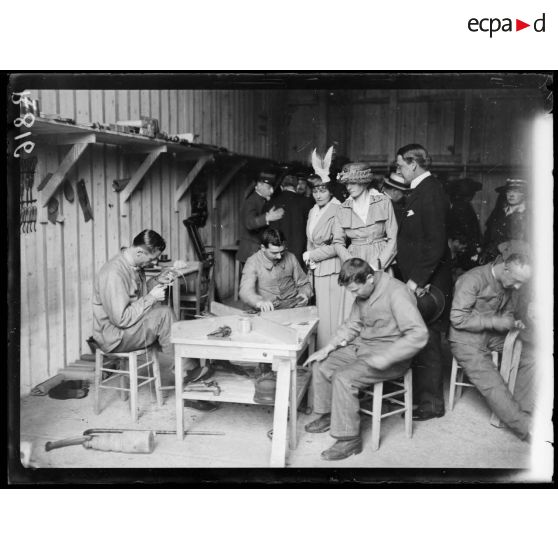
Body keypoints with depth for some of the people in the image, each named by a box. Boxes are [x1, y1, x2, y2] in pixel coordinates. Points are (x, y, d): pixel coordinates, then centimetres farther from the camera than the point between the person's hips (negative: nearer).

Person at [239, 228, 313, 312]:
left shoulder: (290, 258, 6)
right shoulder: (253, 262, -6)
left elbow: (304, 284, 17)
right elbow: (245, 292, -21)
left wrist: (304, 294, -8)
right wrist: (259, 302, -43)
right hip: (268, 310, 0)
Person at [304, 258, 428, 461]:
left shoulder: (396, 293, -23)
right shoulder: (363, 293, 4)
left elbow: (419, 334, -29)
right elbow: (352, 325, 15)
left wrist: (385, 358, -31)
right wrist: (327, 348, 3)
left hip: (389, 353, -9)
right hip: (362, 346, 9)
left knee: (343, 377, -24)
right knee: (322, 364, 3)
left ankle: (349, 440, -12)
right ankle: (328, 415, 23)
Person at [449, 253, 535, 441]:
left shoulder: (509, 284, 3)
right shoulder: (473, 279, -21)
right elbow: (458, 319, -22)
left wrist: (513, 322, -4)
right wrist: (495, 322, -22)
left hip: (494, 336, 7)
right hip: (468, 341, -7)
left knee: (529, 359, -11)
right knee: (493, 386, -17)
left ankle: (523, 413, -6)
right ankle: (525, 428, -8)